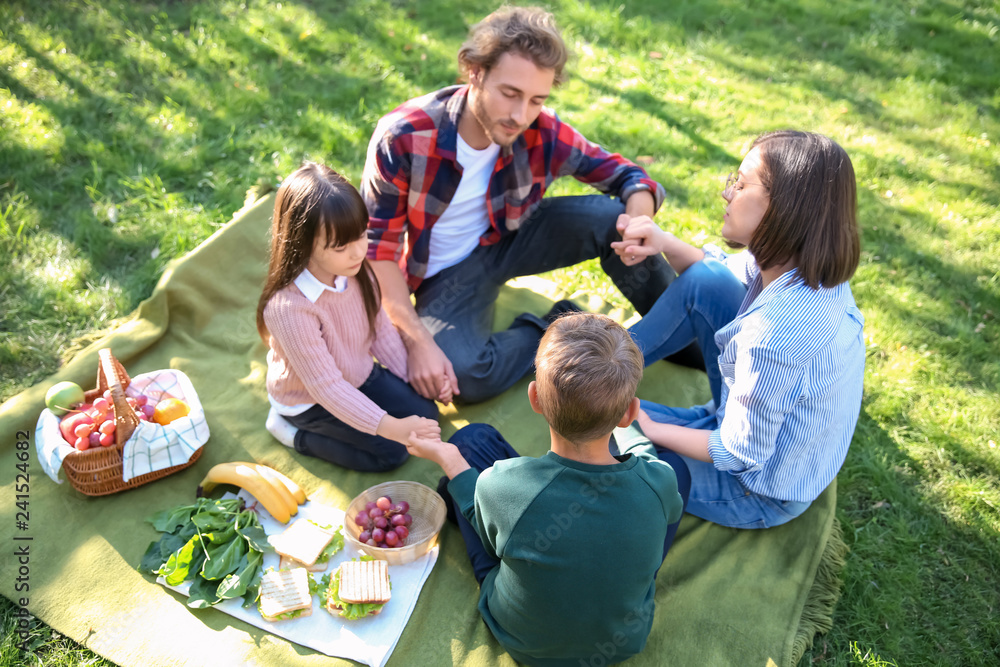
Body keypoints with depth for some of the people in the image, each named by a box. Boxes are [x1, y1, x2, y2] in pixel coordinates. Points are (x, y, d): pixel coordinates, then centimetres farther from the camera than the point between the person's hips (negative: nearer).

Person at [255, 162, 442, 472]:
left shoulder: (356, 272, -16)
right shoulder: (289, 308, -36)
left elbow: (382, 328, 1)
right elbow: (326, 387, -33)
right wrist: (390, 427, -39)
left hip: (361, 376, 7)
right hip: (310, 401, -6)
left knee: (426, 415, 0)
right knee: (390, 452, -12)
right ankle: (295, 432, 5)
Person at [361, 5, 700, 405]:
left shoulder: (543, 133, -19)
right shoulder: (403, 139, -28)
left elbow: (627, 177, -8)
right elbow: (377, 247, -21)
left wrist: (638, 222, -34)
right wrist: (417, 341, -31)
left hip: (508, 237, 3)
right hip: (444, 272, -2)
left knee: (611, 217, -21)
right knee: (466, 376, -31)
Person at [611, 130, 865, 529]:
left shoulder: (776, 337, -40)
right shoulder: (808, 269, -13)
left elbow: (740, 457, -27)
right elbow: (718, 272, 6)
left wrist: (650, 430, -16)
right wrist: (664, 243, -13)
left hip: (762, 495, -8)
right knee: (701, 281, -2)